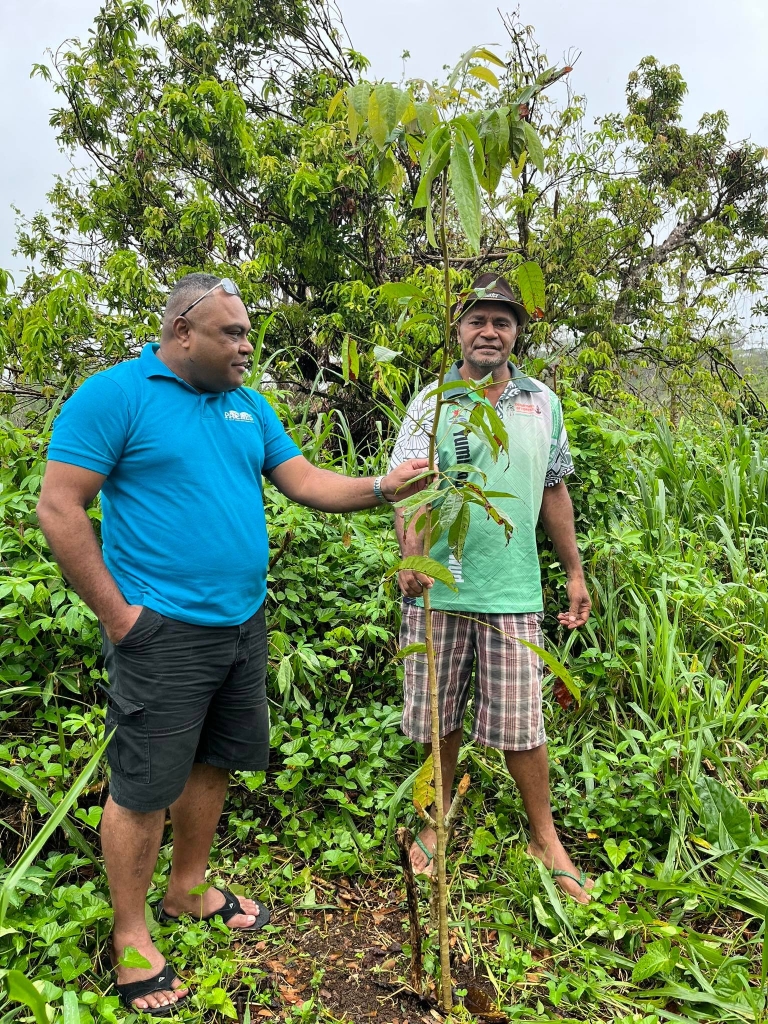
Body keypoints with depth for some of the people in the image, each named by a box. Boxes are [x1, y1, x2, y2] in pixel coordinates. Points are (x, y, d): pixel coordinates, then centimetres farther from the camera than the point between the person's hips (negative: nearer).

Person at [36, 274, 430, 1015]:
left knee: (213, 763, 19)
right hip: (162, 633, -7)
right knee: (145, 785, 5)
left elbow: (306, 483, 9)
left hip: (242, 625, 7)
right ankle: (130, 937, 25)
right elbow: (59, 509, -13)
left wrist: (383, 488, -7)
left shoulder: (249, 407, 11)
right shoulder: (114, 395, -10)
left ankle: (187, 891, 40)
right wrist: (117, 614, -14)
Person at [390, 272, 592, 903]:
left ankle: (546, 839, 26)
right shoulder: (432, 402, 2)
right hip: (438, 588, 0)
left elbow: (553, 493, 14)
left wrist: (576, 572, 14)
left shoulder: (543, 404, 8)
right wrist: (410, 557, -24)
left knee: (520, 724, 5)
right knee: (438, 717, 12)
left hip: (513, 593, 1)